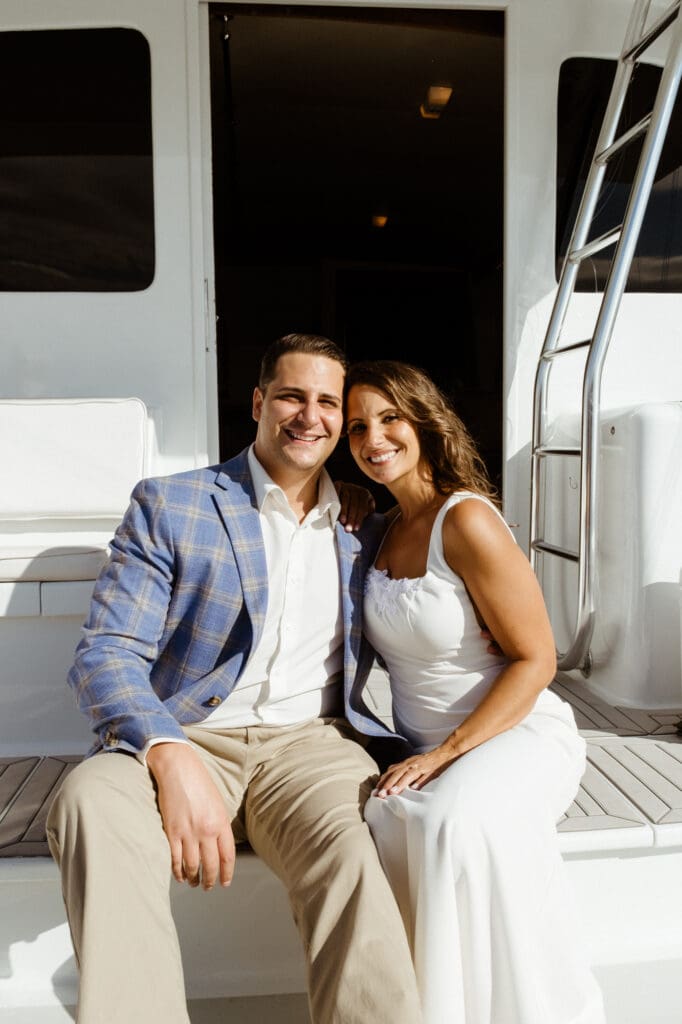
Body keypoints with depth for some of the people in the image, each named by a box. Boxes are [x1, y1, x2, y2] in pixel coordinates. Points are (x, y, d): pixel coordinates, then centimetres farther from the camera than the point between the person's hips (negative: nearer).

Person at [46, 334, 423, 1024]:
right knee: (91, 803, -32)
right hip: (184, 741, 0)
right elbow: (105, 654, -5)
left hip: (310, 743, 1)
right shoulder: (168, 505, 5)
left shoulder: (365, 529, 15)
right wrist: (172, 761, -22)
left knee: (353, 865, -31)